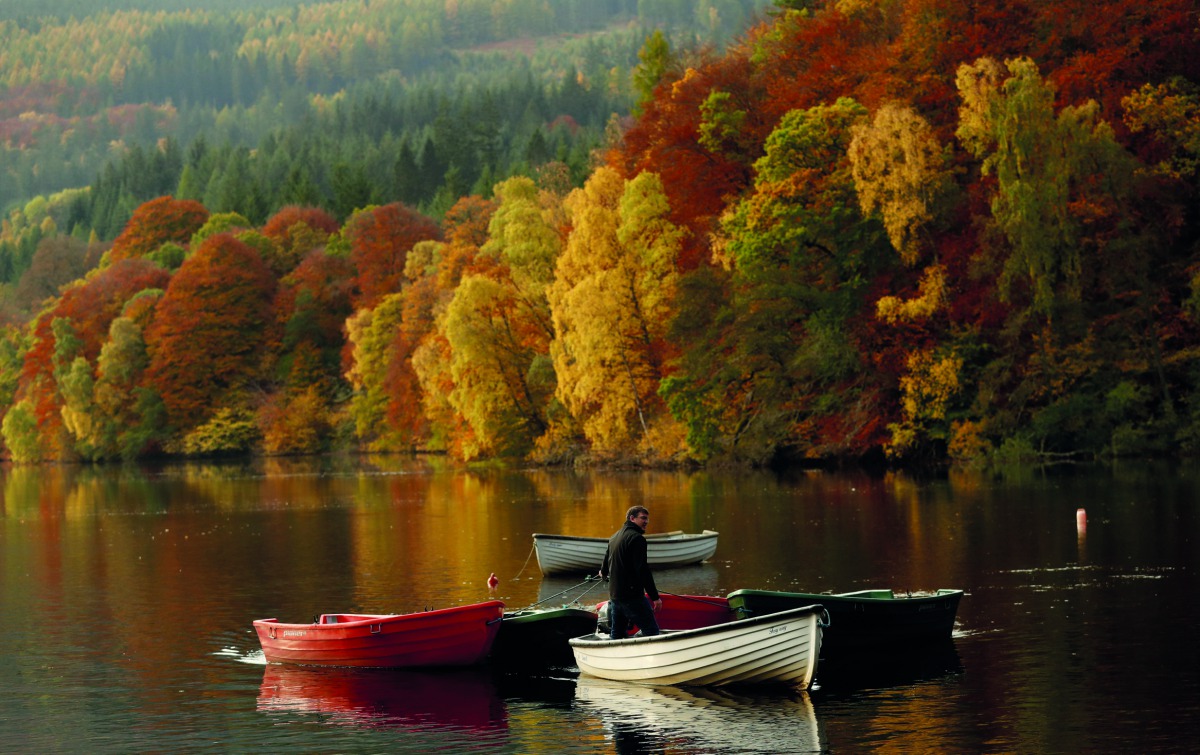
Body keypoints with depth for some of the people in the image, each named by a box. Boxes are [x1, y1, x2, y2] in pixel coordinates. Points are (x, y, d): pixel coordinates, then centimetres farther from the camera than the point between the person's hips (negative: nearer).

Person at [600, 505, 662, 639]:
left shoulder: (614, 537, 17)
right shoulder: (636, 538, -11)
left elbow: (604, 569, 26)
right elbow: (643, 571, -20)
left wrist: (604, 573, 51)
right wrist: (655, 597, -19)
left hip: (614, 595, 9)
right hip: (632, 596, -9)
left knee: (616, 634, 15)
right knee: (651, 631, -8)